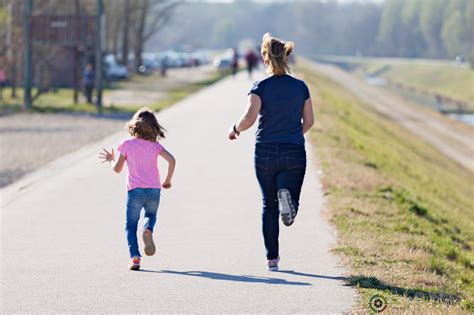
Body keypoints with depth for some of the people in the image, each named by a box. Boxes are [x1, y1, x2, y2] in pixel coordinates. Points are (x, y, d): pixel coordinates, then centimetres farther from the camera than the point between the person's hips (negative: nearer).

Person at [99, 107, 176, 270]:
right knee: (151, 215, 26)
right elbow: (171, 160, -7)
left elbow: (117, 168, 1)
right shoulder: (155, 145, 4)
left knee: (131, 225, 9)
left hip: (135, 190, -2)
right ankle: (148, 230, -10)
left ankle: (135, 257, -7)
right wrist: (168, 180, 6)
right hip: (154, 189, 2)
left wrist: (111, 159, 22)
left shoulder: (127, 145, -1)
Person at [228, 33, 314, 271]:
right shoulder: (300, 87, 2)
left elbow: (250, 117, -18)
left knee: (269, 206, 12)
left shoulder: (261, 87, -7)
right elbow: (308, 122, 6)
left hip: (265, 153, -1)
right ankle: (287, 197, -32)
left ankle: (272, 259, 11)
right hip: (294, 154, 1)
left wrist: (236, 129, 2)